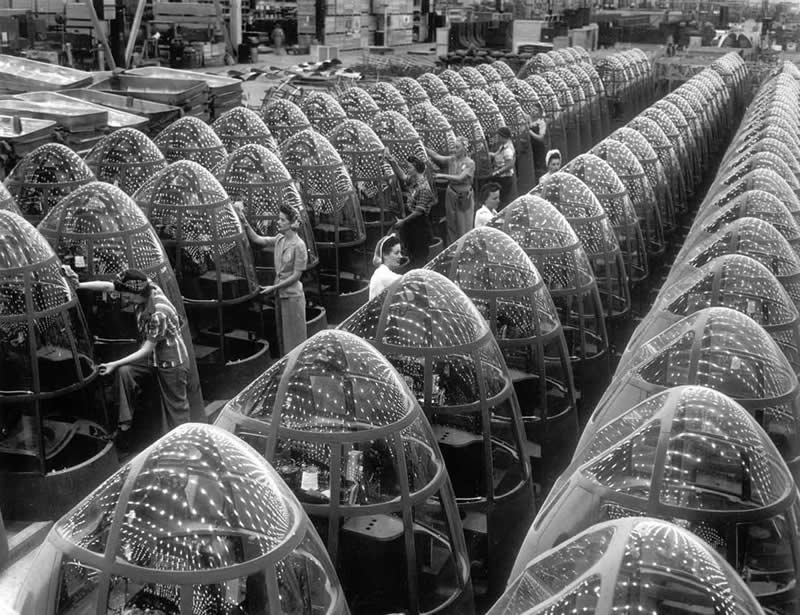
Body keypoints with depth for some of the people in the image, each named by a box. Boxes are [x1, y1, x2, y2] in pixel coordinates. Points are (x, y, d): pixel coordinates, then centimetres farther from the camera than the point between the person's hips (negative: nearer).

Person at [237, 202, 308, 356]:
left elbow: (296, 275, -18)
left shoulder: (298, 245, -19)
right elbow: (257, 239, 2)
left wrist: (273, 287, -16)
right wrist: (244, 221, -10)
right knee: (282, 334, 16)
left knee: (294, 335, 3)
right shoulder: (279, 239, 3)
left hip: (292, 296, -8)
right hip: (280, 294, 8)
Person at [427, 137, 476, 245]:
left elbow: (460, 178, -23)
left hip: (464, 197, -4)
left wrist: (443, 176, -23)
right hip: (451, 195, 4)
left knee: (465, 225, 4)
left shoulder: (470, 163, -13)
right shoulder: (451, 160, 0)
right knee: (452, 224, 12)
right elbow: (437, 156, -8)